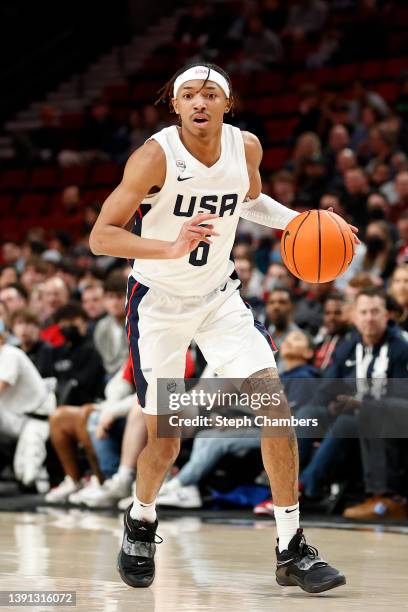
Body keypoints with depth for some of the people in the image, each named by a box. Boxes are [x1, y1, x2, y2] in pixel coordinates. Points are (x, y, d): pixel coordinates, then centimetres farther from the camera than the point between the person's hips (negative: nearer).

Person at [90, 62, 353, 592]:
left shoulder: (246, 147, -6)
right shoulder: (155, 156, -21)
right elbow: (101, 237, -22)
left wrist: (297, 222, 0)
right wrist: (173, 248, -37)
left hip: (219, 298, 4)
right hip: (159, 303, -4)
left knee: (275, 402, -13)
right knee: (164, 443, -1)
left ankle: (292, 551, -5)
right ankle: (141, 522, 34)